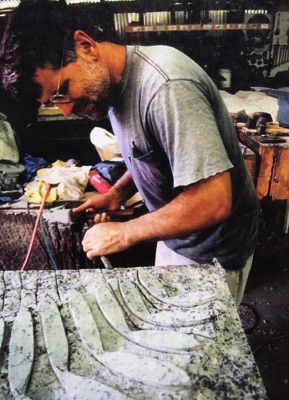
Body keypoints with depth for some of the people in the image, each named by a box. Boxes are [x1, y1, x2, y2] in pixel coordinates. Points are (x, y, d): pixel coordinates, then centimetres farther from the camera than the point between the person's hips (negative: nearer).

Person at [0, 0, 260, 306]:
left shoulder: (165, 86, -31)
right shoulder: (112, 83, -1)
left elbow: (214, 203, -33)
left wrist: (124, 233, -22)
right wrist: (116, 195, -1)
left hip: (213, 253, -7)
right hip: (174, 237, 8)